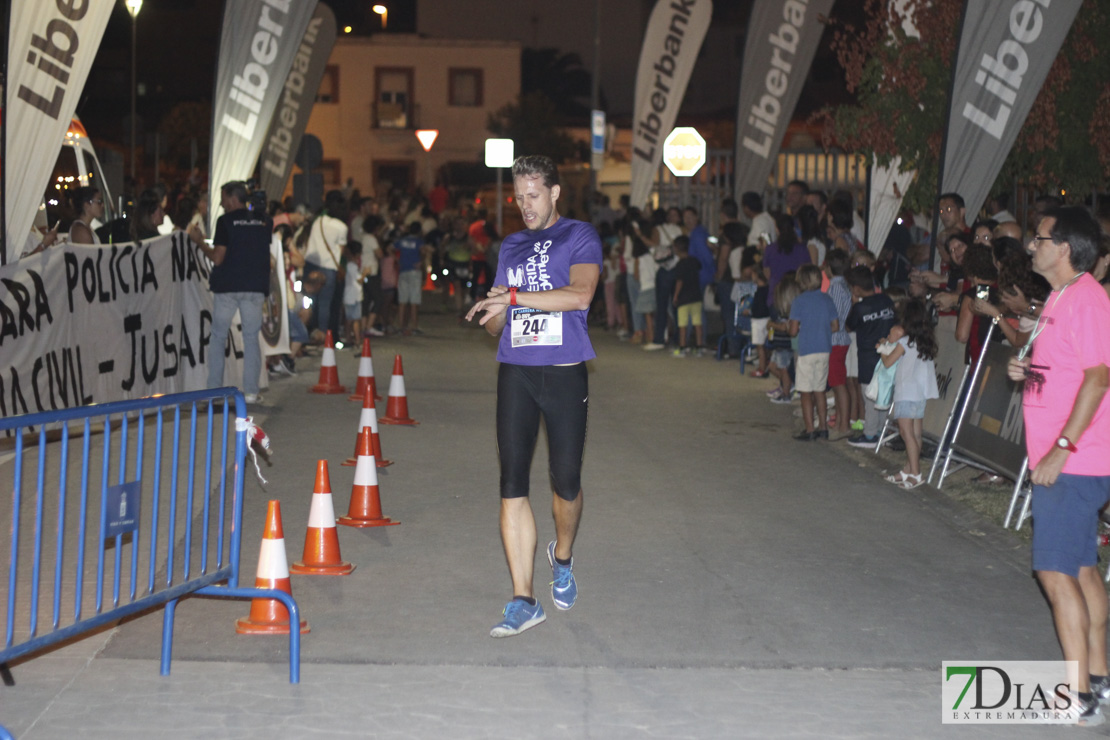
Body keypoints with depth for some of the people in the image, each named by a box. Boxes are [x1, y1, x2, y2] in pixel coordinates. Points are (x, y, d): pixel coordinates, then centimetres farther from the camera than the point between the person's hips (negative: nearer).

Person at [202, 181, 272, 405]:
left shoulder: (225, 221, -7)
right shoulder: (264, 220, 6)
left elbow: (218, 258, -10)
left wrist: (201, 244, 6)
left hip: (227, 287, -3)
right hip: (255, 286, 3)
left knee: (218, 337, 8)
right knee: (251, 338, 7)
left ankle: (214, 390, 5)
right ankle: (251, 392, 2)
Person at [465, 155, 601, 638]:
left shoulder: (579, 238, 1)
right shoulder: (511, 246, 17)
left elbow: (580, 294, -18)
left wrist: (513, 296, -17)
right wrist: (491, 314, -4)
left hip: (564, 372, -4)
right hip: (515, 372, 4)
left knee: (567, 481, 1)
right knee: (512, 483, -5)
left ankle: (562, 556, 34)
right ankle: (523, 600, -2)